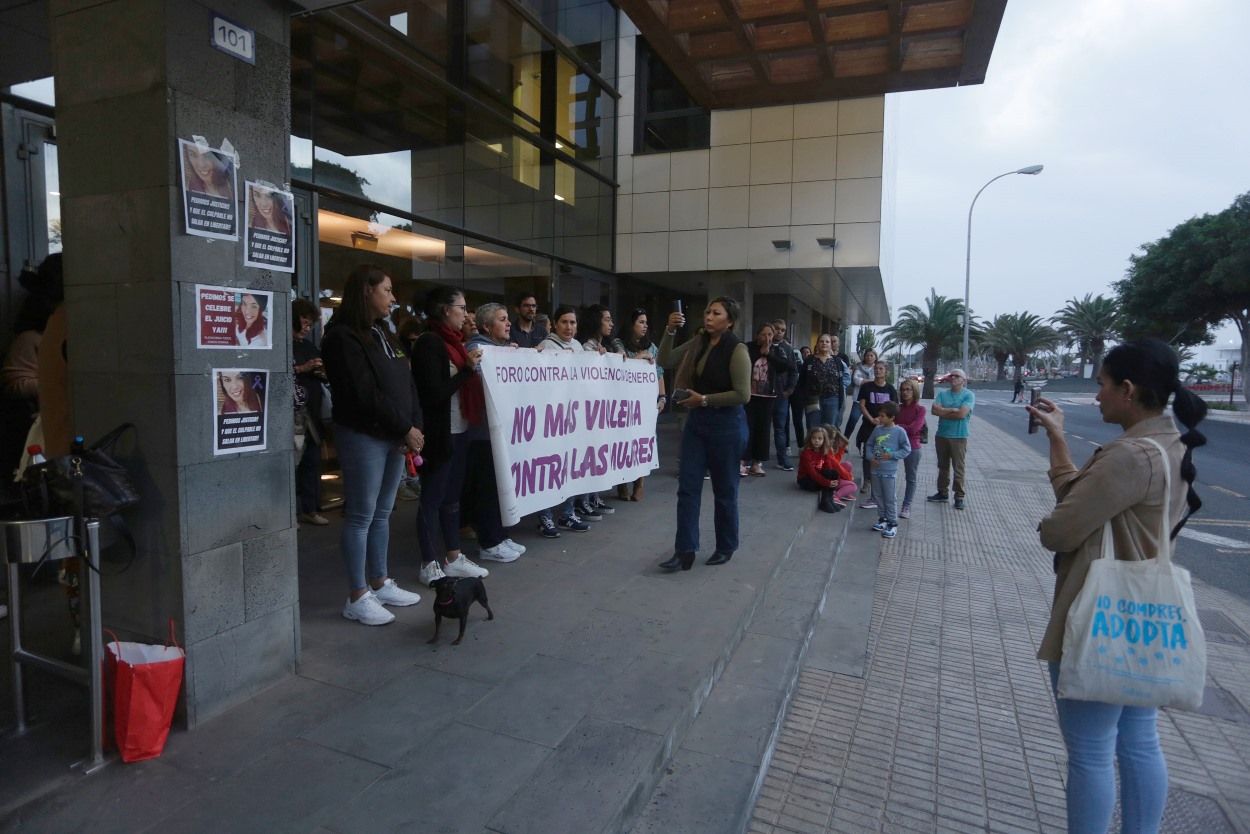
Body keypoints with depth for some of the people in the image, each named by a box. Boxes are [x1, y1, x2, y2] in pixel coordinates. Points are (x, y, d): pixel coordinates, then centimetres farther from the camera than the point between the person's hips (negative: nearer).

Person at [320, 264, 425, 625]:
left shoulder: (384, 334, 16)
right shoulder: (343, 337, -10)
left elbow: (406, 385, 12)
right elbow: (365, 394, -18)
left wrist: (414, 426, -2)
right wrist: (406, 428, -13)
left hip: (394, 436, 8)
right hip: (363, 436, -8)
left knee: (382, 514, 14)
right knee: (361, 517, -1)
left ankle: (380, 583, 25)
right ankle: (358, 597, 9)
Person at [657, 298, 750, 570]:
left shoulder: (736, 349, -14)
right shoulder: (698, 342, 5)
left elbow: (743, 394, -18)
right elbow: (665, 361, 5)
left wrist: (704, 399, -17)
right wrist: (670, 331, -8)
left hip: (726, 425, -6)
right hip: (696, 421, 6)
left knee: (724, 490, 8)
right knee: (687, 487, 2)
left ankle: (726, 548, 26)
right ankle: (685, 552, 7)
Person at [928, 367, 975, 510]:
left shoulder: (969, 395, -5)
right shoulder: (942, 394, 7)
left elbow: (962, 413, -18)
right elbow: (935, 410, -6)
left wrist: (944, 412, -7)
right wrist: (953, 410, -14)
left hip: (959, 437, -4)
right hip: (941, 435, 5)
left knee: (958, 468, -1)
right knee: (943, 466, 14)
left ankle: (959, 497, 7)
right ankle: (942, 493, 25)